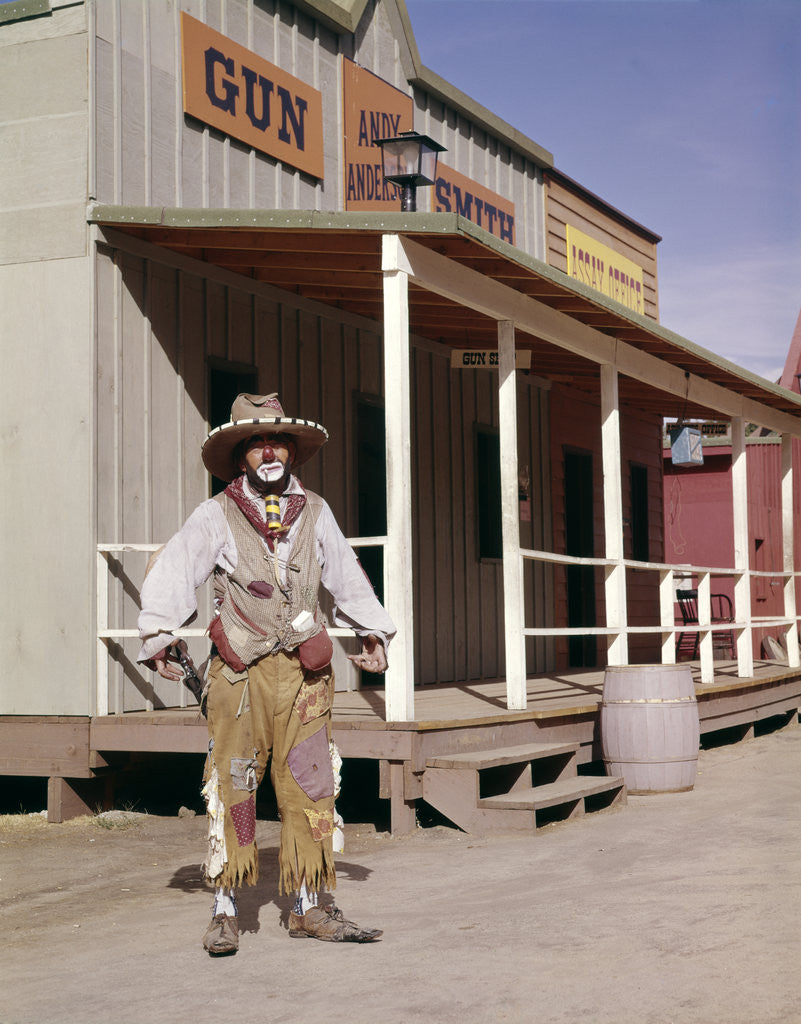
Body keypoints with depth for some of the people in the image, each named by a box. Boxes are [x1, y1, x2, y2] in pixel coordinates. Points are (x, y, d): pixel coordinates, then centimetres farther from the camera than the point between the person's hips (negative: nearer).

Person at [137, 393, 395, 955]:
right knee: (233, 788, -2)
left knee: (310, 787, 4)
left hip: (305, 671, 3)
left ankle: (308, 907, 14)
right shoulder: (215, 516, 2)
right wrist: (160, 634, -13)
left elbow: (347, 576, 24)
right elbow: (170, 574, -3)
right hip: (240, 671, -3)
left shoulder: (315, 512, 12)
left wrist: (374, 631, 24)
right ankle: (226, 911, 6)